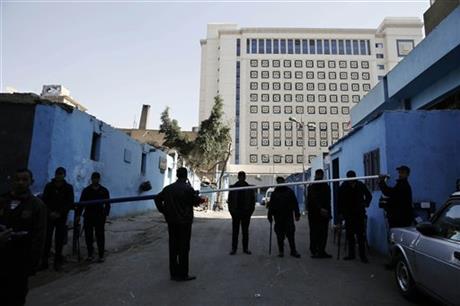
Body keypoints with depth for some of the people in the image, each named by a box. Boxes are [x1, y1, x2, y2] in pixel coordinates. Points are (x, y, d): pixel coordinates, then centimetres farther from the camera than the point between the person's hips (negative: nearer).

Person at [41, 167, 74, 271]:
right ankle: (44, 261, 7)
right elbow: (44, 200, 1)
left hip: (62, 217, -1)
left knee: (59, 240, 2)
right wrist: (50, 212, -13)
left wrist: (59, 213, -13)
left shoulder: (68, 188, 2)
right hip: (49, 216, 1)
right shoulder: (49, 186, 4)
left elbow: (70, 203, -3)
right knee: (47, 239, -3)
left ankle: (58, 262, 10)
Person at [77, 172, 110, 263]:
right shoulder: (86, 190, 6)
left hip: (100, 217, -1)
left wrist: (106, 214, -7)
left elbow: (107, 204, 4)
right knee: (88, 236, 5)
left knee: (100, 236, -1)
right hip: (88, 217, 1)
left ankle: (101, 255, 7)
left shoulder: (104, 190, 4)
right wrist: (78, 215, 0)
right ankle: (90, 254, 20)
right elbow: (81, 203, 7)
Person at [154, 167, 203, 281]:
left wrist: (163, 210, 10)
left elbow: (157, 198, 7)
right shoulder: (188, 188, -13)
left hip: (171, 221, 6)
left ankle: (173, 273, 20)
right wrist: (202, 199, 11)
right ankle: (182, 275, 10)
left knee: (173, 247, 12)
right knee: (184, 248, 3)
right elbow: (196, 201, -9)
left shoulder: (168, 188, 5)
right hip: (184, 222, -5)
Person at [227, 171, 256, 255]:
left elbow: (253, 200, 5)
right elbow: (230, 200, 4)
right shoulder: (233, 187, 3)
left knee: (245, 231, 9)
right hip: (236, 213, 0)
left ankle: (245, 248, 18)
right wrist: (231, 210, -4)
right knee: (235, 231, 4)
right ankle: (234, 248, 10)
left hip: (246, 213, 1)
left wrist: (250, 211, -4)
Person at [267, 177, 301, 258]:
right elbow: (271, 206, 12)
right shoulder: (274, 193, 10)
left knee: (290, 234, -2)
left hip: (288, 216, -1)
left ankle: (293, 251, 5)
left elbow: (295, 203, 4)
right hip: (278, 218, 2)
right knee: (280, 235, 5)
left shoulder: (289, 191, 6)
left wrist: (297, 214, -2)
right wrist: (270, 216, 8)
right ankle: (281, 251, 15)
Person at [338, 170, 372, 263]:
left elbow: (369, 196, 11)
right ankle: (351, 254, 18)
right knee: (350, 235, 7)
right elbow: (340, 200, 1)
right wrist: (341, 212, -3)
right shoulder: (344, 187, -5)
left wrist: (366, 203, -5)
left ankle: (362, 255, 4)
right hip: (348, 214, 1)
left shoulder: (361, 185, -4)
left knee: (361, 235, -4)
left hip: (359, 214, -1)